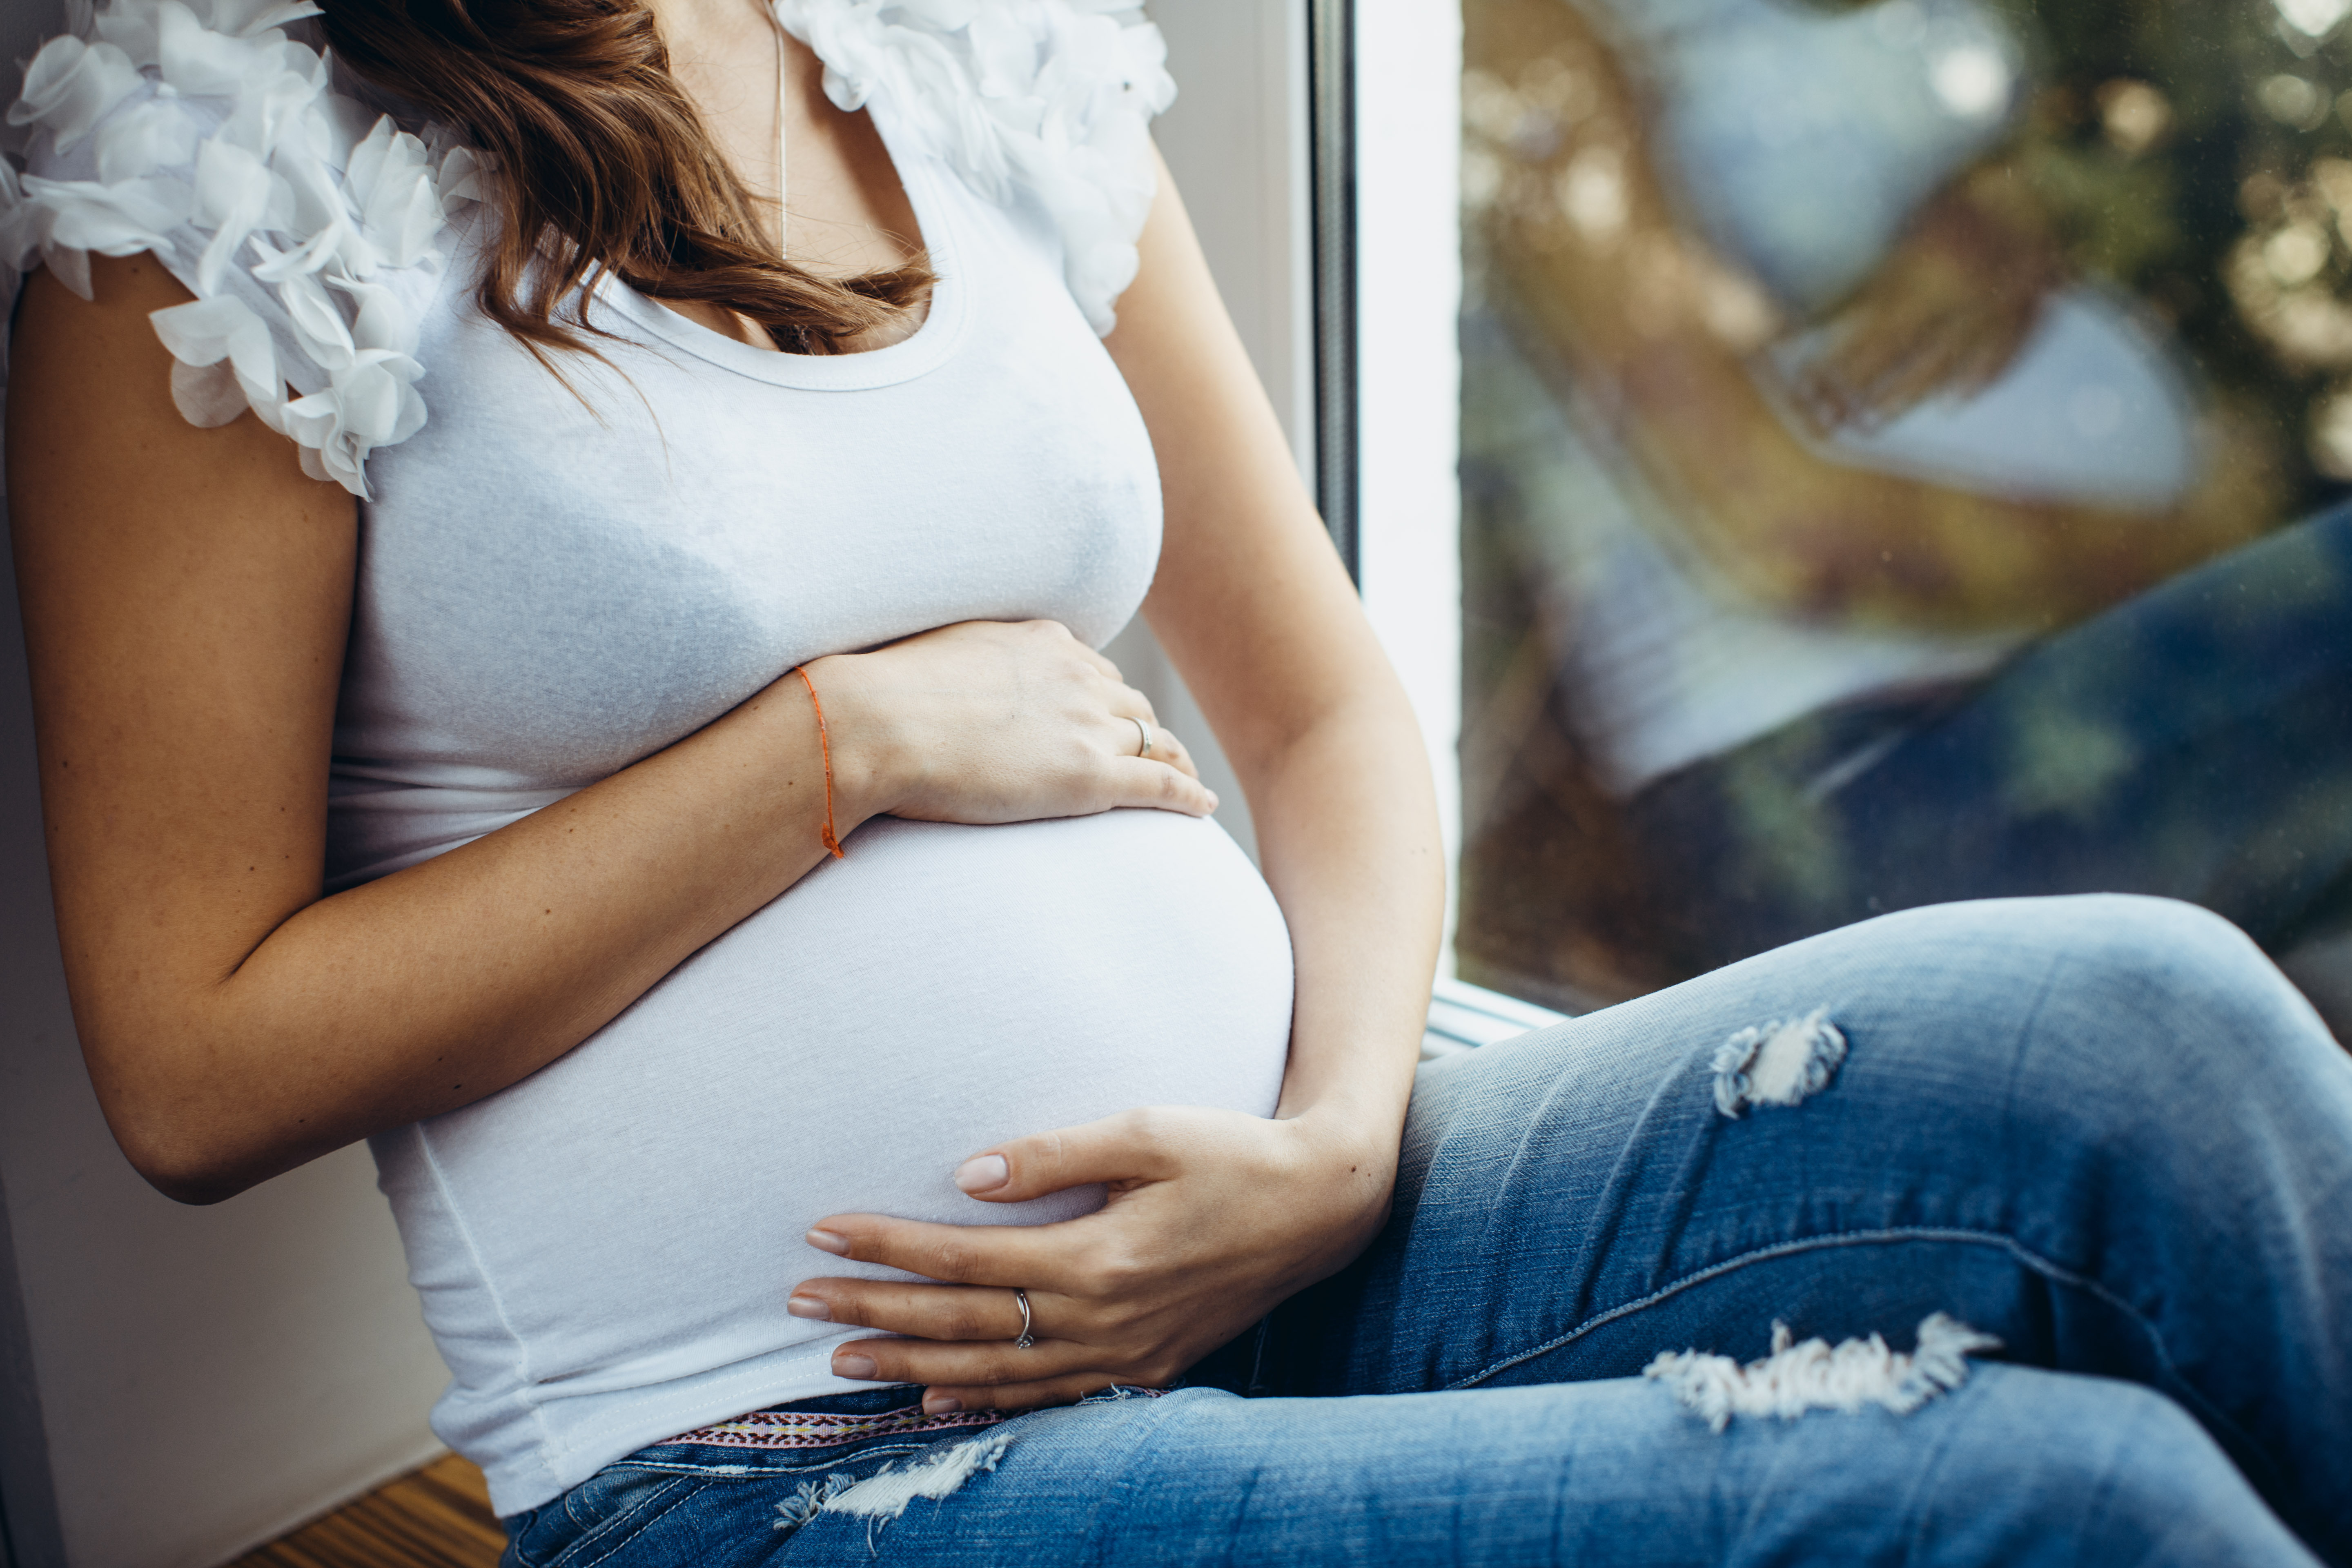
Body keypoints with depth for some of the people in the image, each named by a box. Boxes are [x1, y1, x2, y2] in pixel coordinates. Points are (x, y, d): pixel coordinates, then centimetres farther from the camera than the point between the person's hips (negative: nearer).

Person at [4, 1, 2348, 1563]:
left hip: (1282, 1244, 5)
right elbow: (196, 1071, -8)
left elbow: (1324, 718, 13)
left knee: (2123, 1026, -18)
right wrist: (848, 744, -12)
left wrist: (1336, 1148, -7)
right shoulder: (214, 199, -4)